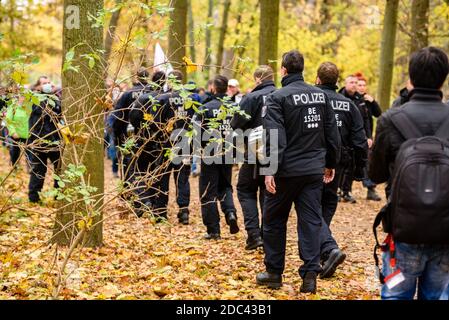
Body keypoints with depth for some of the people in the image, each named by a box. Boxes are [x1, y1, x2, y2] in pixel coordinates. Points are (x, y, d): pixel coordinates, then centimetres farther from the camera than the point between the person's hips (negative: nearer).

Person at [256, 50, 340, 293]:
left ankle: (274, 273, 18)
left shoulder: (278, 97, -10)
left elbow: (275, 137, -18)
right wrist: (330, 163, 19)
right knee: (311, 221, 6)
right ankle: (310, 275, 1)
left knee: (274, 220, 11)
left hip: (287, 170, -4)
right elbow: (332, 133, 10)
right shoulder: (320, 95, 7)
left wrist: (270, 170, -17)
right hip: (314, 169, 4)